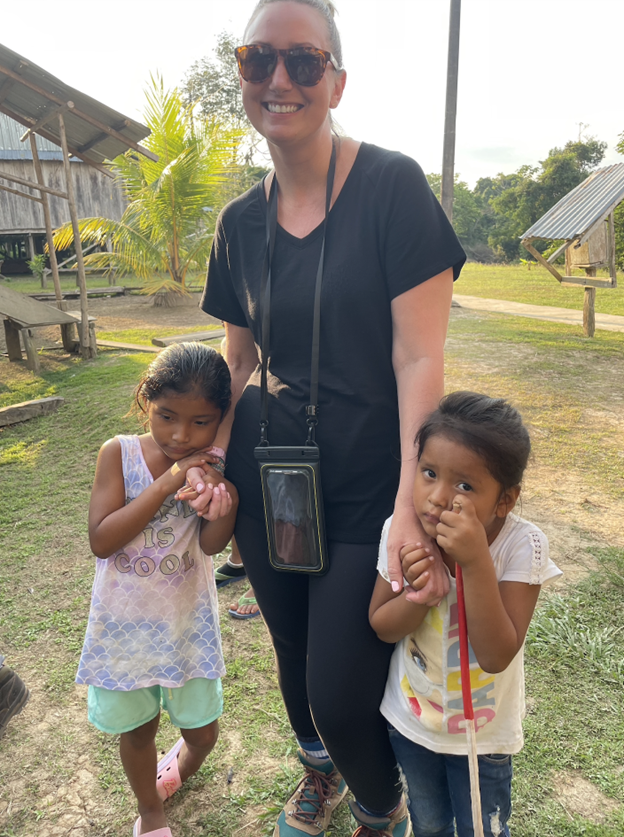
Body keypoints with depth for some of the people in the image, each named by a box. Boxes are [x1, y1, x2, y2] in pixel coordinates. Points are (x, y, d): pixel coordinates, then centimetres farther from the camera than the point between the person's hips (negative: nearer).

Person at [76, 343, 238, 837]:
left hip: (187, 619, 1)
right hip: (124, 620, 0)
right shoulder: (120, 454, -17)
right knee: (136, 728, 19)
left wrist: (225, 505, -40)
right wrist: (166, 484, -32)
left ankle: (182, 767, 53)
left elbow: (211, 545, -19)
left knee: (203, 728, 15)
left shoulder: (214, 464, -13)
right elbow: (101, 540, -24)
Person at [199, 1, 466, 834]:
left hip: (366, 484, -4)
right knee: (294, 656, 20)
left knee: (343, 690, 2)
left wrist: (413, 505, -20)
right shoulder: (241, 222, 5)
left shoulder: (392, 185, -10)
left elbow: (418, 358, -15)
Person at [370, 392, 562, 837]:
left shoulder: (522, 546, -29)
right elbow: (382, 627, -12)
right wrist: (418, 593, -33)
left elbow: (497, 656, -32)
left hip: (482, 733, -2)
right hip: (410, 717, 2)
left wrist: (476, 563, -44)